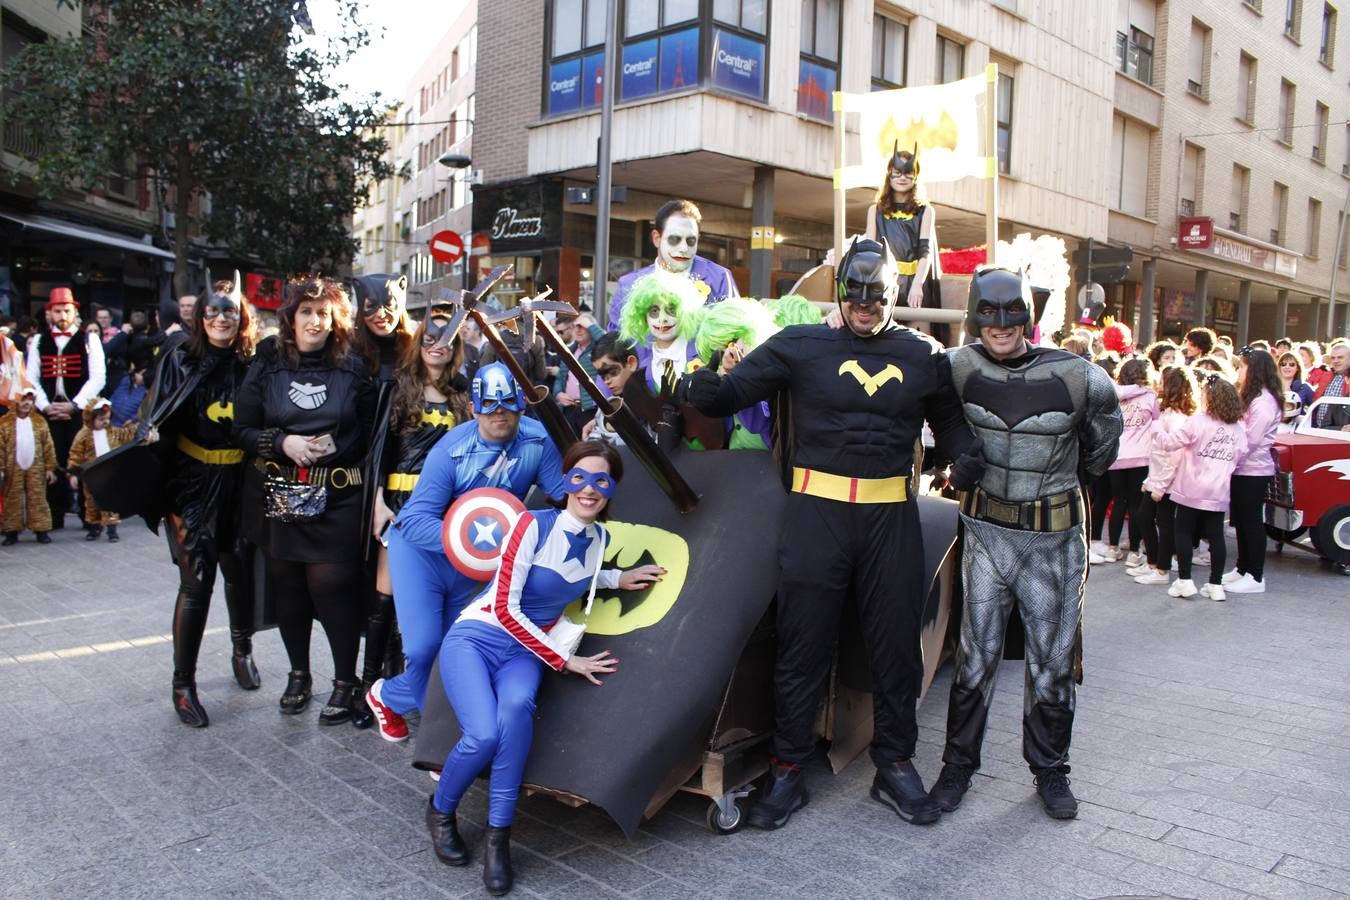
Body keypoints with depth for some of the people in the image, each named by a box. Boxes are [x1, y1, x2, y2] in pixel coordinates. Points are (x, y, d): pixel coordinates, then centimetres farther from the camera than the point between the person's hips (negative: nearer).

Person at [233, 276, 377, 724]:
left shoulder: (352, 368, 3)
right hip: (282, 497, 2)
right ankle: (298, 674, 27)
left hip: (338, 498, -2)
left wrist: (336, 446, -7)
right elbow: (242, 429, 5)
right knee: (288, 586, 8)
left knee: (333, 585, -5)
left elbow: (371, 429, 6)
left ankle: (346, 680, 10)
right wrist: (283, 443, -10)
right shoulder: (266, 368, 6)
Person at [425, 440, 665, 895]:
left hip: (524, 650, 4)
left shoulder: (600, 538, 2)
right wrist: (565, 660, -13)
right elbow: (505, 609, -16)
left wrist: (618, 579, 12)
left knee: (518, 705, -32)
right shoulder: (534, 524, -16)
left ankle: (498, 837, -20)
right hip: (475, 637, -4)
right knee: (484, 735, -29)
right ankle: (440, 810, 4)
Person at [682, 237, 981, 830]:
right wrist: (703, 390, -27)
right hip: (816, 509, -2)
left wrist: (964, 454, 0)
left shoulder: (922, 354, 8)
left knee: (897, 641, 10)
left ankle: (895, 765, 28)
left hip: (891, 514, 3)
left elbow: (948, 418, 21)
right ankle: (787, 771, 18)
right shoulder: (801, 346, 0)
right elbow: (735, 390, -4)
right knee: (802, 644, 4)